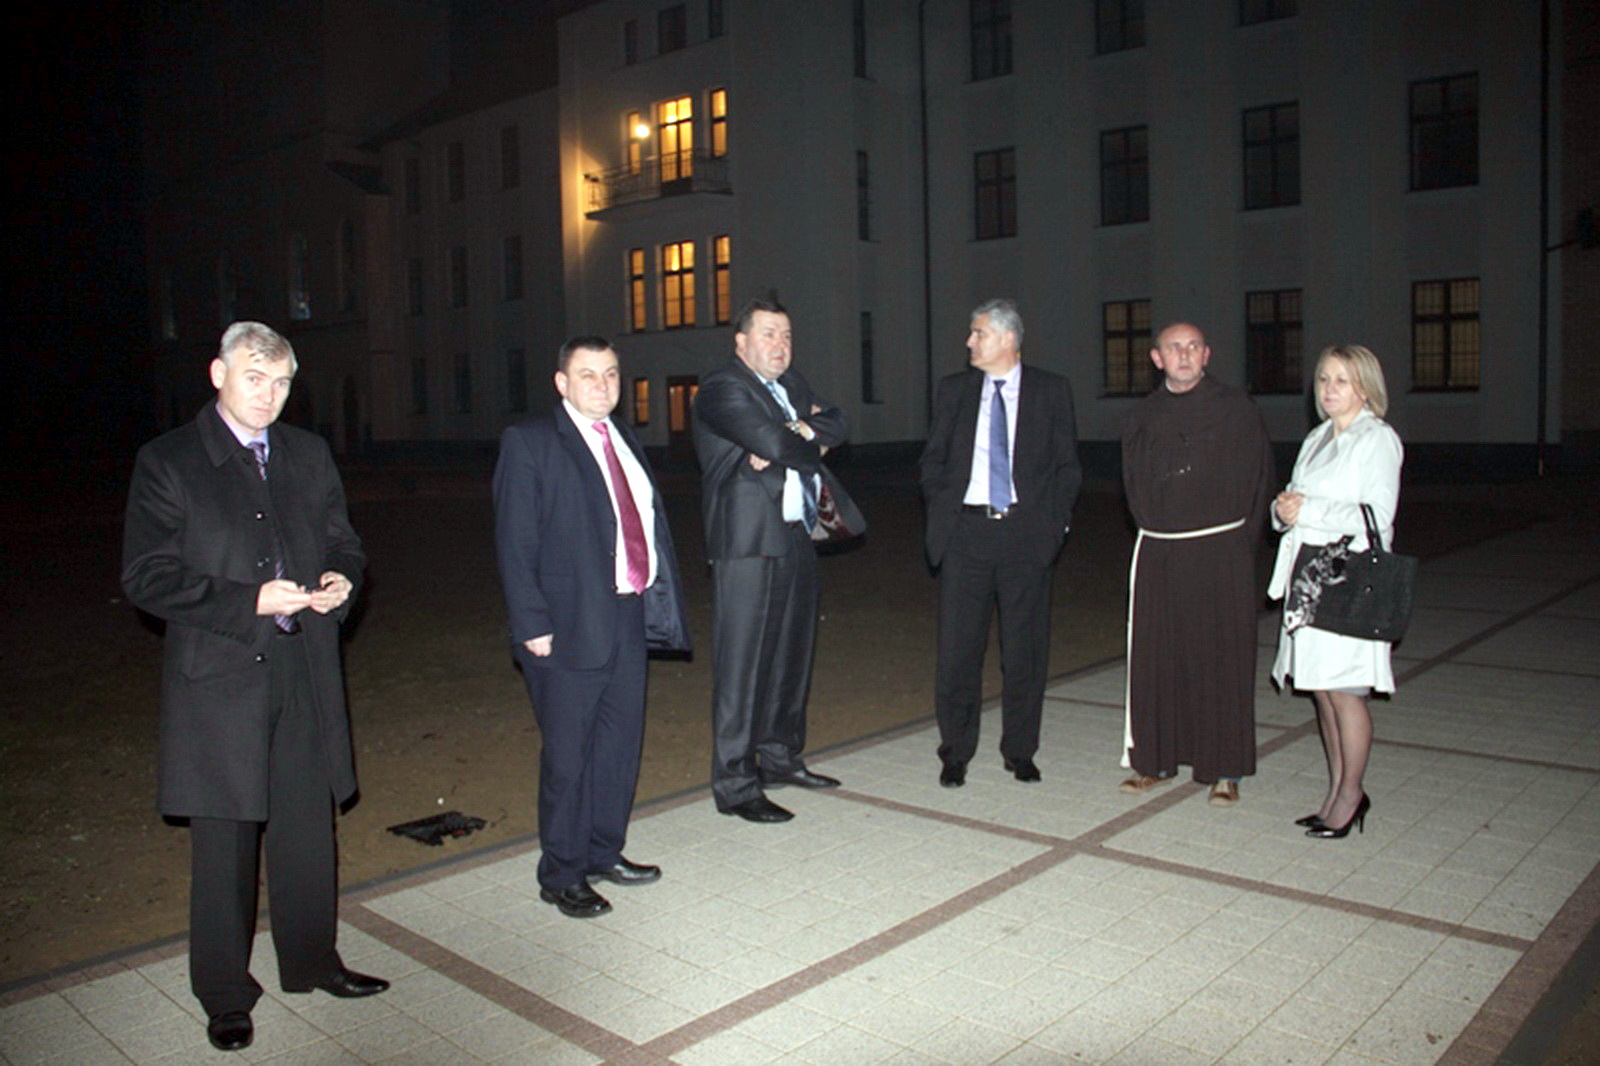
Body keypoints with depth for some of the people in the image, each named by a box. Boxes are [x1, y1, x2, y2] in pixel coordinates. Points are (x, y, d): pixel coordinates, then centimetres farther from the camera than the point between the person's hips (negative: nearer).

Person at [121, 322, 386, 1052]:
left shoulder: (309, 455, 10)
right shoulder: (167, 463, -5)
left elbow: (341, 540, 17)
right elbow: (146, 579, -10)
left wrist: (340, 578, -6)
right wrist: (250, 602, -20)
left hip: (305, 673, 4)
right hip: (218, 677, -4)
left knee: (307, 829, 15)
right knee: (224, 842, 6)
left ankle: (311, 960, 33)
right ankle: (224, 994, 23)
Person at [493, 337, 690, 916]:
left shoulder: (626, 441, 15)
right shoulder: (529, 442, -6)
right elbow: (514, 541, -10)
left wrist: (661, 599, 6)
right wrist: (533, 624, -15)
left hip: (630, 617, 7)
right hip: (569, 627, -7)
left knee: (621, 743, 16)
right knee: (567, 754, 3)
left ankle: (604, 852, 33)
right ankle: (561, 875, 20)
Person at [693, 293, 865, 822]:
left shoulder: (791, 383, 20)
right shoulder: (721, 388, -8)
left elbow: (837, 425, 8)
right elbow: (774, 443, -21)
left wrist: (799, 434, -10)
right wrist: (813, 442, -1)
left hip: (798, 540, 9)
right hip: (750, 545, -9)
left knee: (791, 657, 16)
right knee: (742, 666, -5)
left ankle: (780, 757, 30)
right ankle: (735, 785, 2)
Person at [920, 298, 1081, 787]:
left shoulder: (1052, 390, 5)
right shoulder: (953, 389, 10)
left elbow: (1067, 466, 8)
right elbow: (932, 459, 15)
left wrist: (1055, 520, -1)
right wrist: (940, 511, 3)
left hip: (1026, 532, -1)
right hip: (965, 531, 1)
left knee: (1025, 647, 6)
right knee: (957, 647, 1)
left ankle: (1020, 751, 22)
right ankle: (955, 754, 15)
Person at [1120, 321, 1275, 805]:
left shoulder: (1236, 409, 0)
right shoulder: (1143, 416, 9)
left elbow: (1258, 480, 2)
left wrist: (1240, 544, -1)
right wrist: (1154, 530, 8)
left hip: (1220, 552, -3)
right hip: (1157, 555, 3)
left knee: (1221, 659, 2)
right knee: (1154, 657, 7)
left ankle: (1224, 770, 12)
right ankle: (1157, 760, 20)